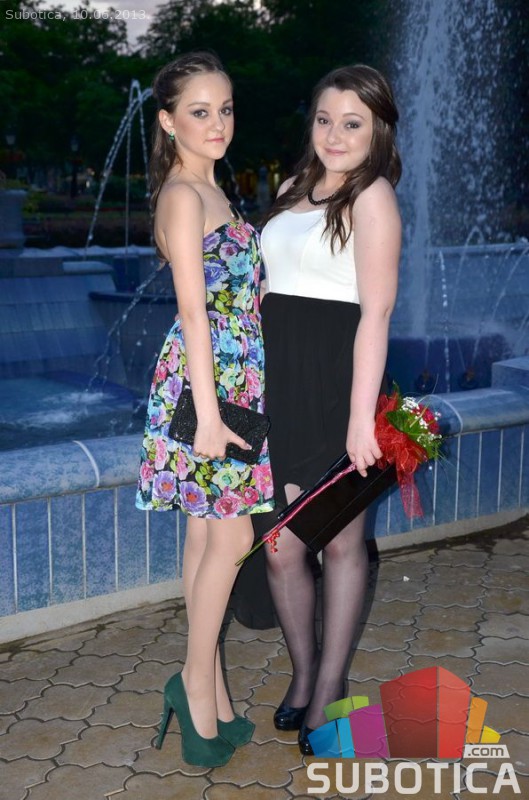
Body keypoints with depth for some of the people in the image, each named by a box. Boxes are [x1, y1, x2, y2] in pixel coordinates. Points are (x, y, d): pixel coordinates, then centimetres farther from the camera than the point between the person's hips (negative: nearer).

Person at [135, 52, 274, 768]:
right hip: (208, 379, -9)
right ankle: (198, 680, 12)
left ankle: (210, 699, 22)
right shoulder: (183, 194, -12)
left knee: (206, 533, 12)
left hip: (232, 376, 9)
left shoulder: (209, 192, 17)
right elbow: (193, 312, -18)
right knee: (230, 537, -4)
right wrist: (209, 414, -20)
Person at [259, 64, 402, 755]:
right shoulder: (293, 189, 15)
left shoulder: (373, 197, -6)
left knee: (342, 543, 8)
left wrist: (361, 416, -19)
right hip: (279, 379, 6)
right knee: (280, 547, 7)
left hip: (337, 381, -6)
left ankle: (331, 685, 25)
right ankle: (303, 671, 30)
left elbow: (376, 313, -13)